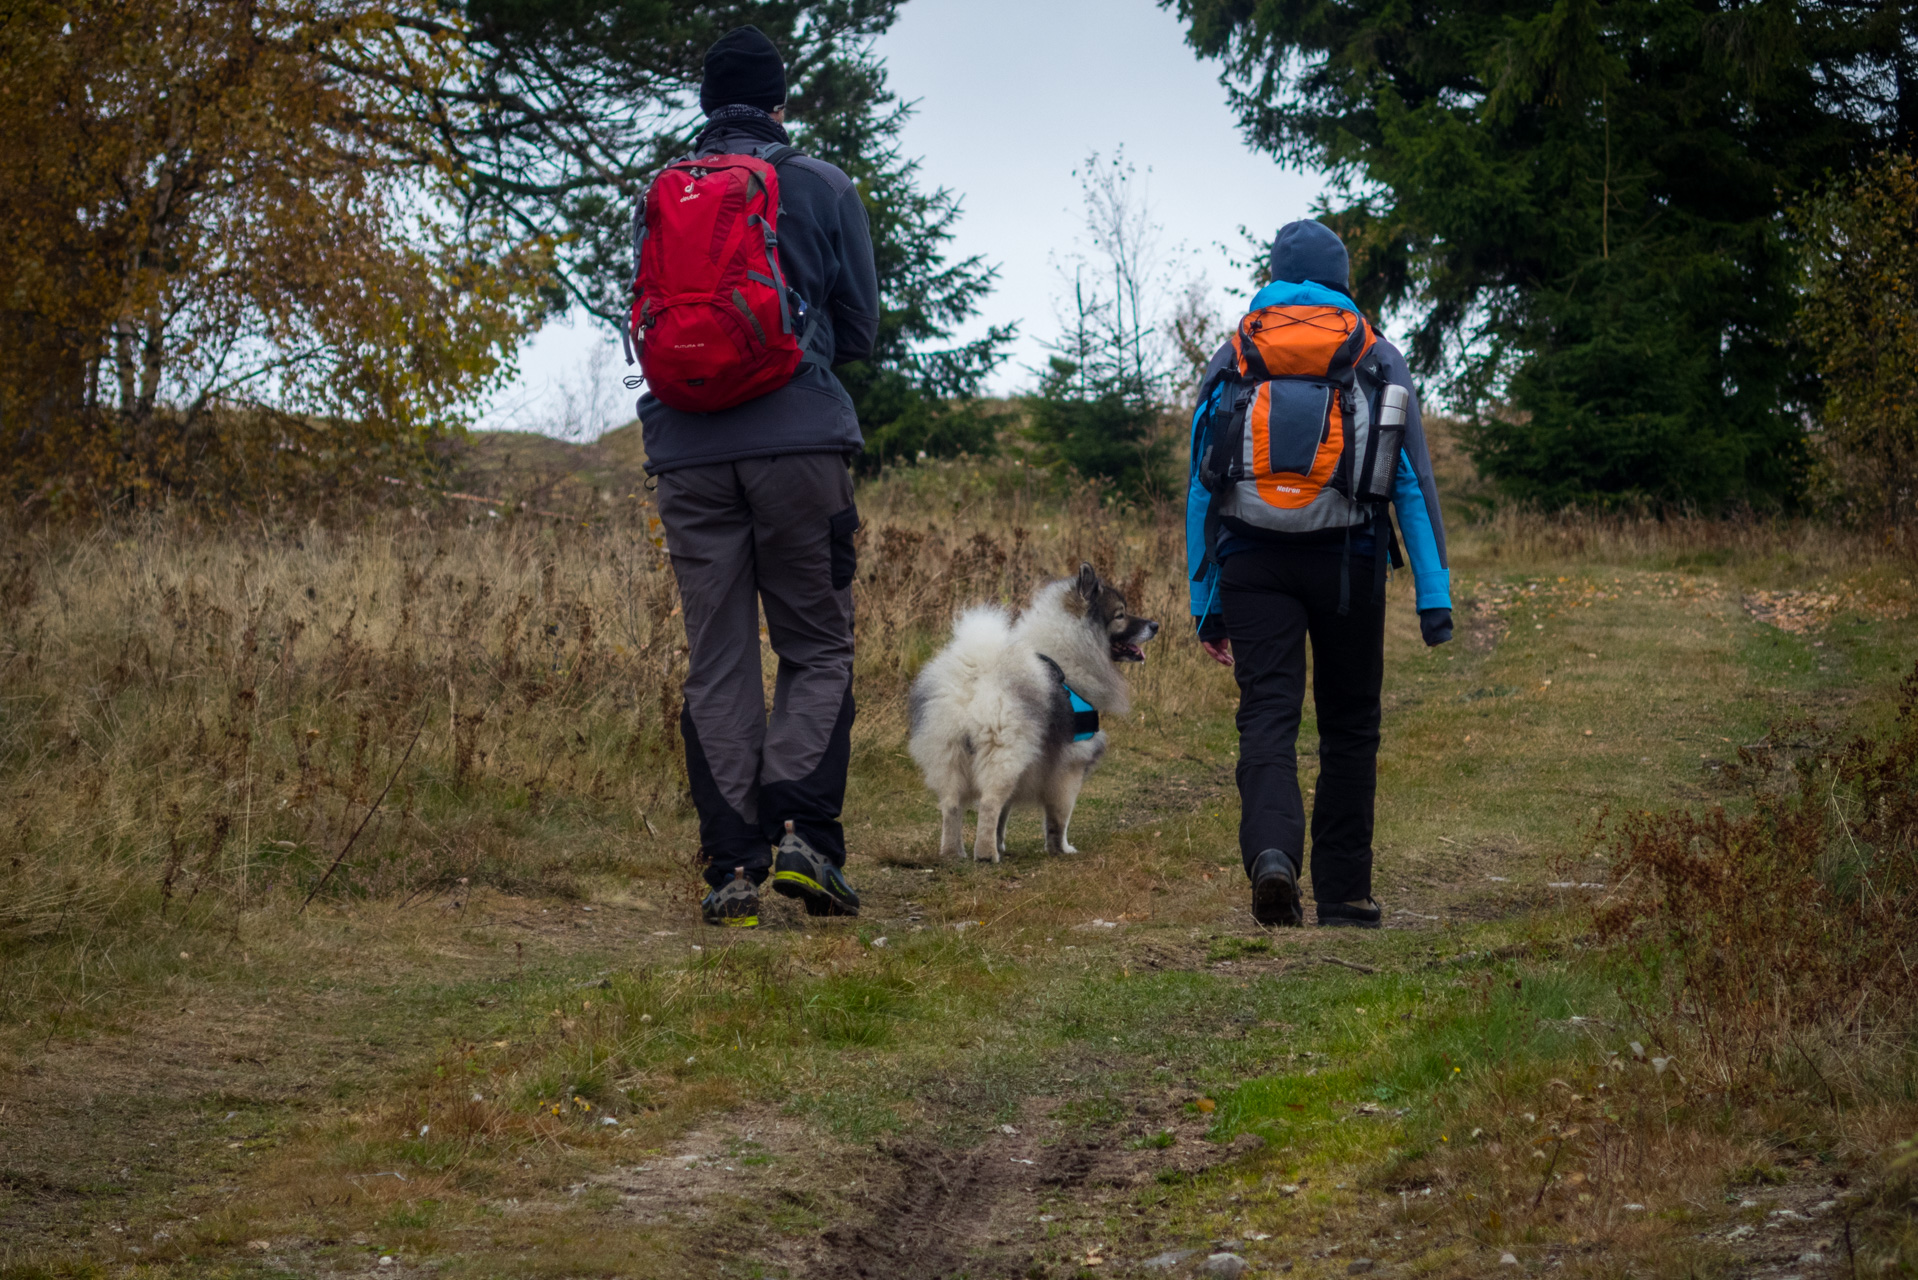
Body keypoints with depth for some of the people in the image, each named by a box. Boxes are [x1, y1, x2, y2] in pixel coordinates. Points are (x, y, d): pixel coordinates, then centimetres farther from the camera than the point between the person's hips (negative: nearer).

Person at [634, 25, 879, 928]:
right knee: (816, 648, 5)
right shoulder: (825, 192, 5)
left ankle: (731, 863, -2)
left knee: (716, 663, 5)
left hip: (688, 449, 2)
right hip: (800, 440, -2)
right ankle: (802, 829, -13)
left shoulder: (656, 201, 11)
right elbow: (860, 331, 10)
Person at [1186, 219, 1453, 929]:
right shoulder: (1378, 360, 9)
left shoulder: (1230, 360, 12)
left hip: (1253, 562, 0)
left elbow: (1202, 488, 12)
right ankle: (1343, 891, 13)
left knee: (1268, 716, -6)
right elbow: (1414, 479, 2)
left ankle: (1271, 850, -32)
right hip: (1347, 561, 0)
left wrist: (1207, 603, 16)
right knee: (1349, 725, 11)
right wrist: (1433, 594, 1)